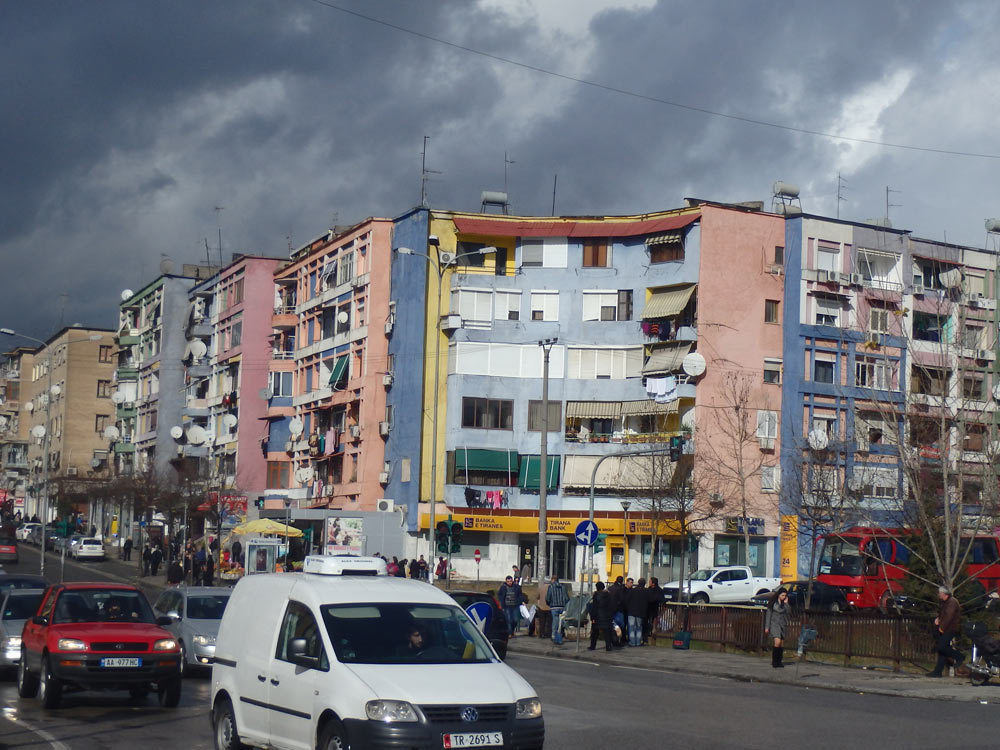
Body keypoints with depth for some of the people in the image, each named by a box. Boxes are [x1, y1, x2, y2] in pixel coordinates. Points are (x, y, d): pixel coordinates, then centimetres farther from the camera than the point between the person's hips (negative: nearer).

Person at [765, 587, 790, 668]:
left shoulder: (785, 603, 9)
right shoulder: (773, 602, -2)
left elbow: (788, 612, -4)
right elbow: (768, 614, -1)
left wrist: (786, 603, -9)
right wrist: (767, 627, -3)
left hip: (783, 625, 5)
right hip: (775, 624, -5)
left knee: (782, 644, 4)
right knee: (777, 642, -18)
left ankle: (779, 662, 12)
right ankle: (774, 662, -11)